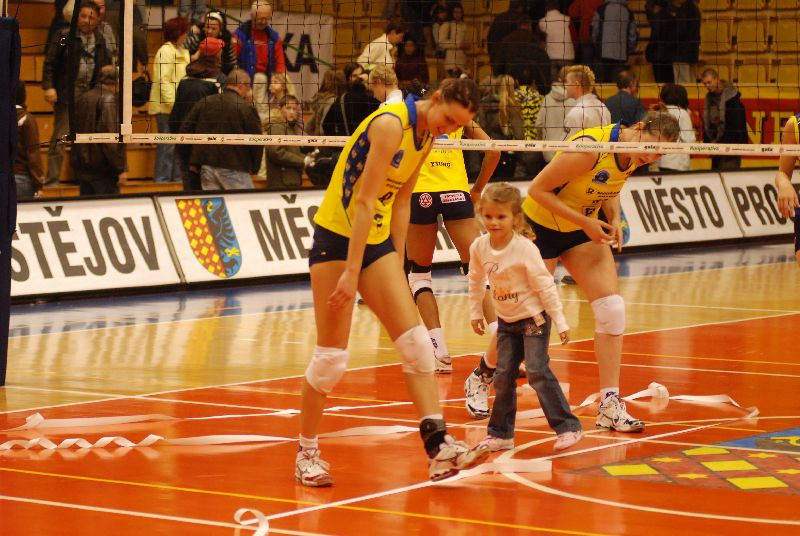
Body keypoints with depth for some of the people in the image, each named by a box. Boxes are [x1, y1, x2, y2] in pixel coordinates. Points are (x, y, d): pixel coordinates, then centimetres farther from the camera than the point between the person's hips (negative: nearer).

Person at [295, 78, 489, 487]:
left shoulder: (425, 137, 6)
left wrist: (397, 264, 10)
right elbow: (364, 202, -22)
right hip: (336, 237, -8)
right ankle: (307, 451, 13)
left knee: (416, 342, -5)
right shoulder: (391, 123, -20)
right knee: (331, 355, -3)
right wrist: (351, 272, -24)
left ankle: (438, 446, -9)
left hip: (376, 238, 8)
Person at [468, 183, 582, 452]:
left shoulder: (525, 248, -21)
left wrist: (560, 322, -16)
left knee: (537, 371, -15)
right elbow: (476, 281, 11)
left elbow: (545, 286, -17)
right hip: (506, 321, 6)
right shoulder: (479, 248, -7)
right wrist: (475, 312, 15)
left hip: (534, 317, -6)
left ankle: (567, 426, -9)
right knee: (503, 375, 6)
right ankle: (501, 434, 15)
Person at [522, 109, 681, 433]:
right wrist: (585, 222, -26)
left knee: (612, 309, -8)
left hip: (583, 229, 7)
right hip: (542, 225, -7)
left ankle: (609, 406, -5)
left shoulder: (634, 156, -8)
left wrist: (614, 220, -8)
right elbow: (538, 189, -26)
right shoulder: (591, 148, -32)